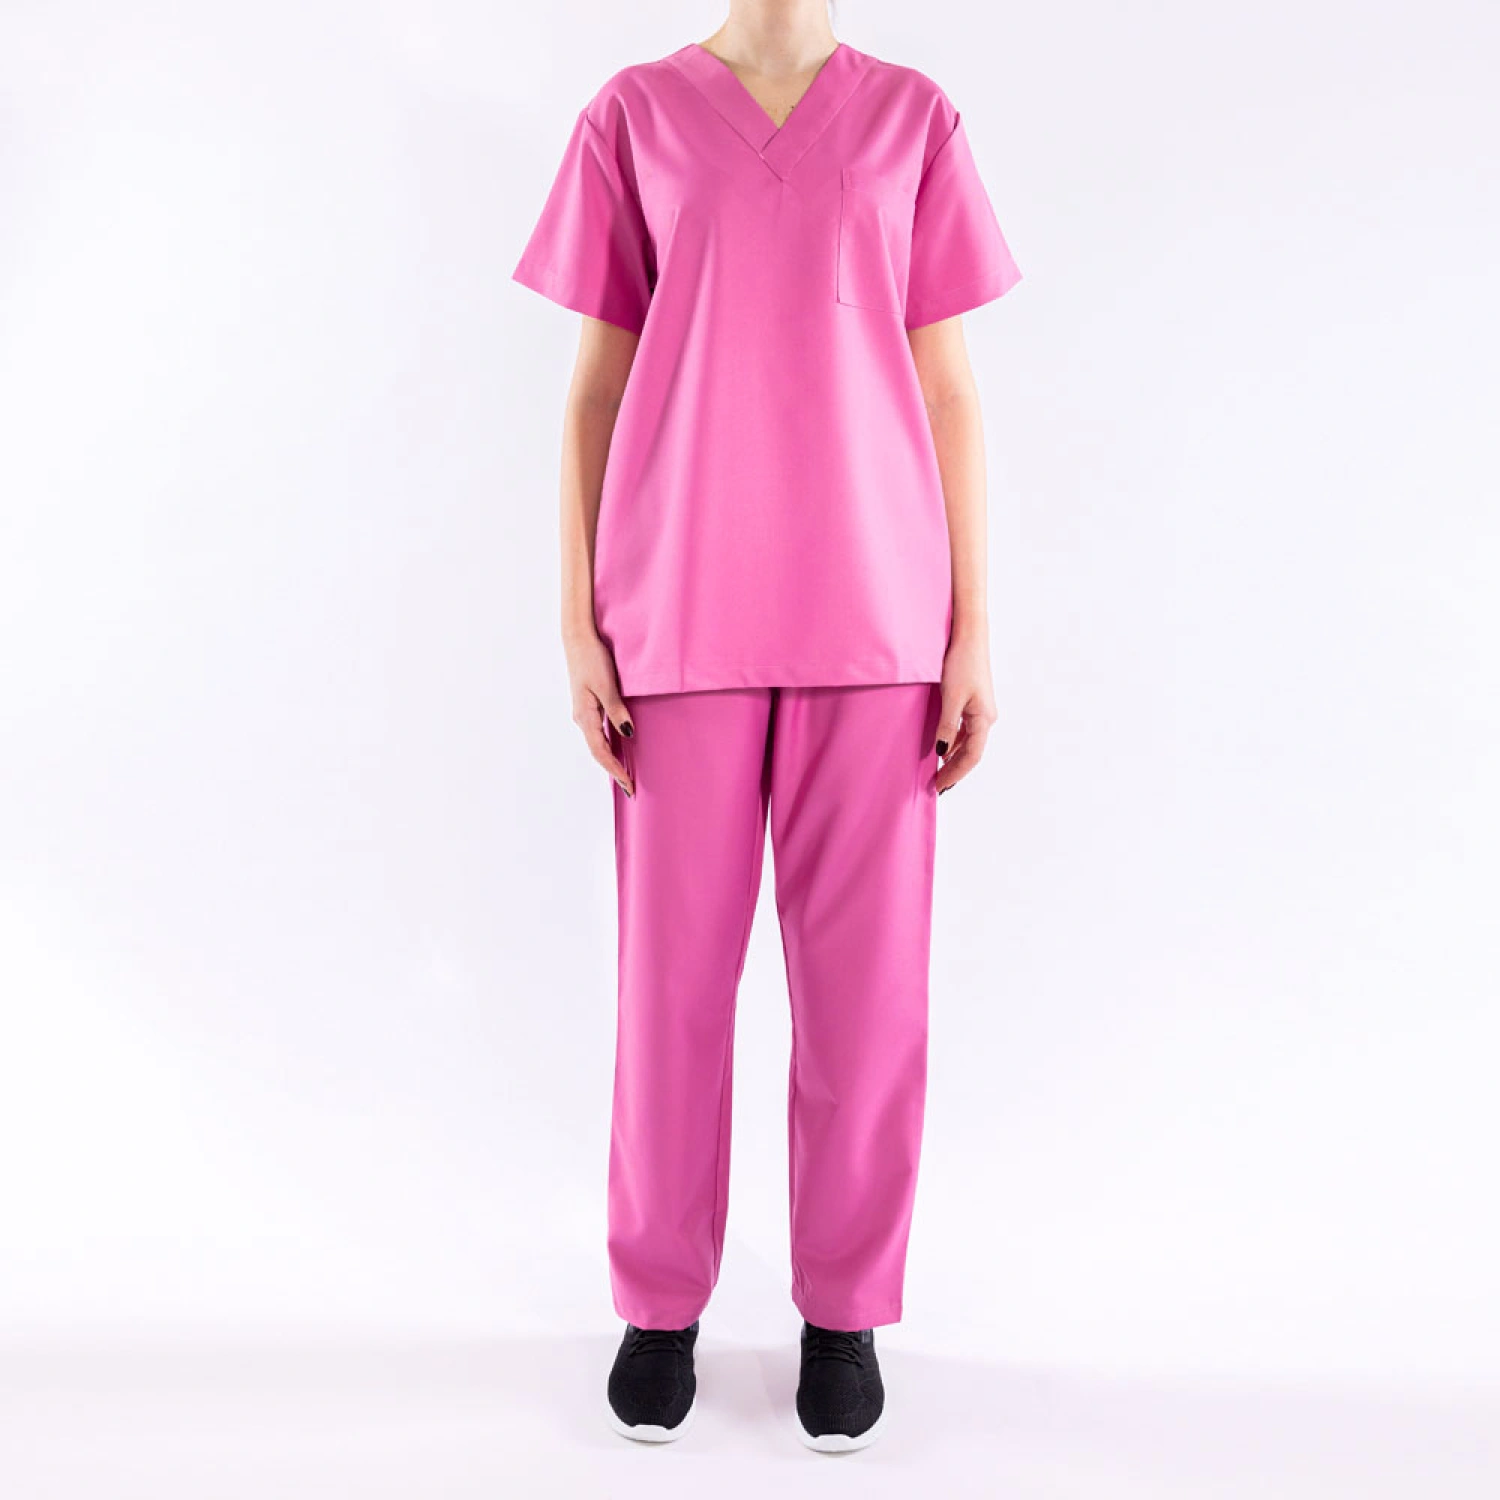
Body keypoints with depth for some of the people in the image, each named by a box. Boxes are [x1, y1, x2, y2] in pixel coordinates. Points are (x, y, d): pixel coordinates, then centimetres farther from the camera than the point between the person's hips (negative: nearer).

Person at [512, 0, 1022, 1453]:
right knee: (672, 965, 5)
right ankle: (658, 1302, 23)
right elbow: (593, 392, 6)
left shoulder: (915, 119, 9)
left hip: (872, 616, 1)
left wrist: (973, 635, 1)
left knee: (865, 974, 4)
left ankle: (844, 1308, 22)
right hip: (680, 620, 0)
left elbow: (949, 396, 7)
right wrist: (578, 624, -1)